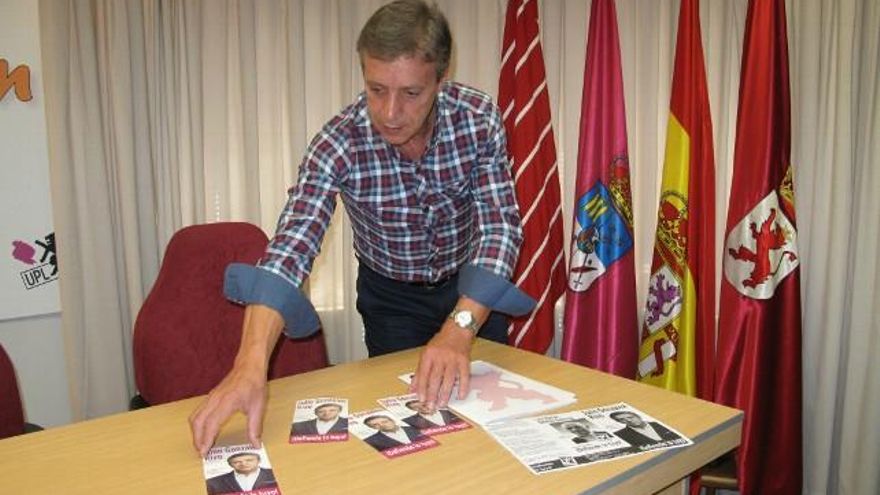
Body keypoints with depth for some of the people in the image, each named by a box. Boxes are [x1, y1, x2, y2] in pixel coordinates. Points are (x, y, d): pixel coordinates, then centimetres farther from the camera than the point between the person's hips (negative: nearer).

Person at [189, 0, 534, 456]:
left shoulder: (479, 119, -23)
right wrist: (251, 365, -50)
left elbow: (500, 228, -27)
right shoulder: (338, 144, -26)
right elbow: (290, 247, -35)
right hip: (390, 294, -1)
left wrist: (459, 329, -43)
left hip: (472, 286, 1)